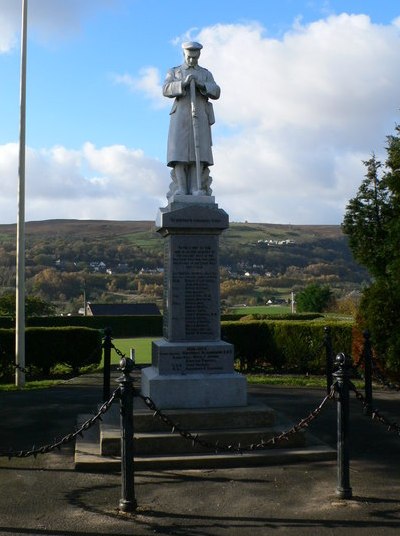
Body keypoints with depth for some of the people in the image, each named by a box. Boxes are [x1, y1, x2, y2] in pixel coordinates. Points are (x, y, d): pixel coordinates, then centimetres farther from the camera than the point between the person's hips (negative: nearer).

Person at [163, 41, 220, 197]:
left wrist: (200, 84, -14)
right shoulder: (173, 72, 15)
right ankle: (181, 189, -14)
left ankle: (197, 189, -13)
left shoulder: (206, 74, 18)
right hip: (180, 116, -1)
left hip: (200, 117, 1)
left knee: (198, 152, -10)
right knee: (179, 152, -12)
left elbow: (216, 93, 3)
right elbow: (166, 90, -3)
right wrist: (183, 83, -19)